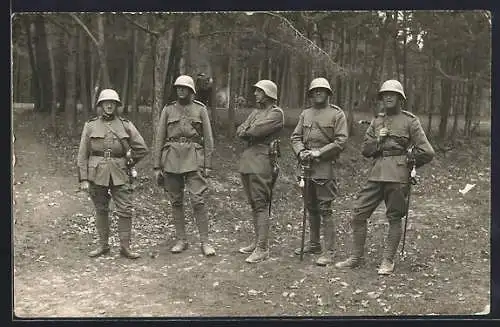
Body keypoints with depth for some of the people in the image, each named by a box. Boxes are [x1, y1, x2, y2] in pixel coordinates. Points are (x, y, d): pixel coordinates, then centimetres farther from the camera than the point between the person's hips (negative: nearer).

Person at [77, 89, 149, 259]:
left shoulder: (125, 125, 4)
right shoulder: (90, 126, 3)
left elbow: (142, 148, 8)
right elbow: (83, 154, 3)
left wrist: (127, 163, 9)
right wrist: (83, 179, -2)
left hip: (119, 175, 0)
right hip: (96, 174, 0)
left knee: (125, 209, -4)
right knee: (101, 210, 8)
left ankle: (125, 246, 5)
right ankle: (103, 245, 20)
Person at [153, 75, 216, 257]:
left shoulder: (200, 110, 6)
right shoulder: (168, 110, 9)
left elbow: (208, 139, 5)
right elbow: (159, 139, 8)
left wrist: (207, 165, -2)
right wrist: (157, 166, 3)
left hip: (193, 159, -2)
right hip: (171, 159, 2)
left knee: (198, 200, -8)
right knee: (176, 202, 7)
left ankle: (205, 242, 0)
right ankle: (181, 240, 18)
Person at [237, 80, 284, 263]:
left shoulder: (276, 113, -6)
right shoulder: (255, 112, 21)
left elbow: (256, 131, -17)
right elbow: (239, 132, 10)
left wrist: (246, 132, 2)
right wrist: (251, 134, -9)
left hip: (262, 162, -9)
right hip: (247, 160, 9)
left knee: (261, 205, -9)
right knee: (254, 205, 13)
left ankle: (262, 249, -7)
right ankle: (257, 242, 22)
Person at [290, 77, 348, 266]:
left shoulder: (337, 114, -1)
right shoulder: (305, 114, 15)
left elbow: (341, 141, -8)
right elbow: (295, 136, 11)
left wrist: (319, 153, -16)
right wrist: (301, 152, -9)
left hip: (325, 167, -6)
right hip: (306, 166, 6)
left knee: (325, 209, -8)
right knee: (311, 207, 14)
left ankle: (328, 252, -3)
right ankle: (313, 244, 28)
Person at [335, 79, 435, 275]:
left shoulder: (410, 121, 0)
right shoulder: (376, 121, 16)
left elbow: (427, 152, -3)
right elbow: (365, 151, 13)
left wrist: (408, 163, 7)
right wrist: (378, 139, -4)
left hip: (398, 176, -5)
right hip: (376, 174, 5)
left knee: (394, 219, 3)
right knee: (359, 214, 2)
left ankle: (388, 261, 13)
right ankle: (356, 257, 14)